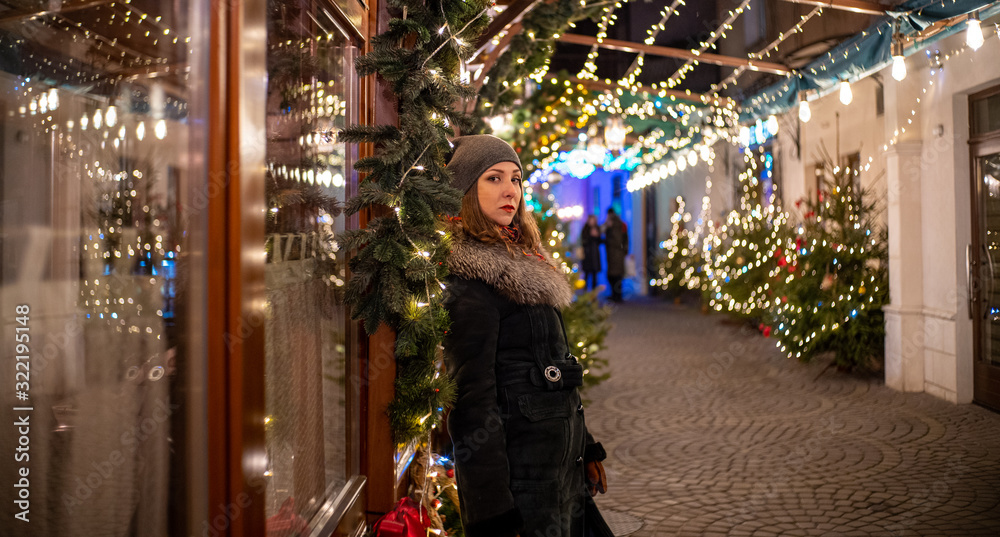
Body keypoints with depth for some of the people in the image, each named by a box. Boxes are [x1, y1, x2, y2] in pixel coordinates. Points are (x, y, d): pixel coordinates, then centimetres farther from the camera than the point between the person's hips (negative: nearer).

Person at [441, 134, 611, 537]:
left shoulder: (520, 261, 12)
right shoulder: (469, 279, -16)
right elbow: (472, 398, -21)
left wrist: (585, 450, 19)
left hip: (561, 462, 9)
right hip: (519, 472, -9)